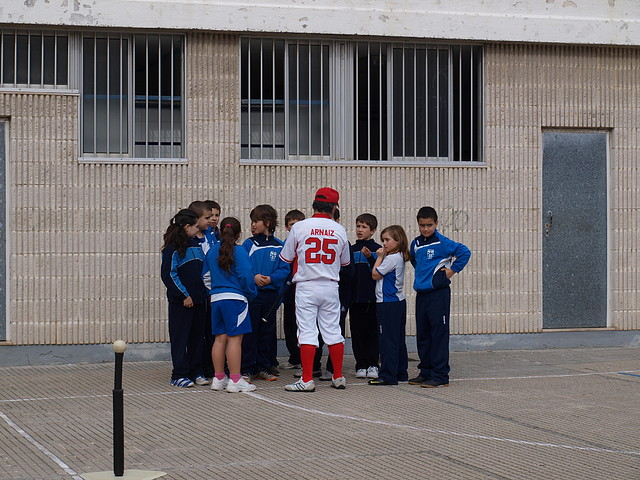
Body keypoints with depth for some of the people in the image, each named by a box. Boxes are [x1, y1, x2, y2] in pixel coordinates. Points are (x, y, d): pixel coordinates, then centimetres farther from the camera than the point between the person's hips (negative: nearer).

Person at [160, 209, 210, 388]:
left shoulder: (196, 245, 13)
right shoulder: (173, 248, -9)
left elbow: (205, 269, 22)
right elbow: (168, 275, -12)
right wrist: (184, 295, -14)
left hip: (199, 299, 7)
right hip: (181, 302, -7)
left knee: (197, 336, 10)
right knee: (180, 337, -2)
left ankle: (196, 372, 18)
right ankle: (179, 375, 3)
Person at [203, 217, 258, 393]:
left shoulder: (211, 251, 11)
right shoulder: (239, 251, -7)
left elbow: (205, 275, 15)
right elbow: (246, 275, -13)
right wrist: (251, 293, 2)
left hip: (215, 298, 6)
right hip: (235, 298, -6)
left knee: (220, 338, 11)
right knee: (235, 338, -5)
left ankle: (218, 378, 15)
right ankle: (235, 380, -6)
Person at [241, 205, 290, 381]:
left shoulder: (278, 246, 4)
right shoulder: (248, 244, 2)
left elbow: (285, 269, 1)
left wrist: (271, 278, -15)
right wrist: (253, 277, -18)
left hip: (271, 293, 2)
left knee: (268, 331, 8)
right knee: (250, 331, -2)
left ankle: (264, 367, 17)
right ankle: (248, 369, 3)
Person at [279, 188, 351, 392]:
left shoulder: (299, 227, -5)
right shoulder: (339, 230, 3)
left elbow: (287, 258, 3)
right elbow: (344, 262, 15)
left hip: (306, 287, -3)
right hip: (331, 286, 3)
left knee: (307, 332, -3)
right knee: (333, 332, 9)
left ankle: (307, 380, -6)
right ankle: (338, 377, 15)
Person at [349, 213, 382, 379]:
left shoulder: (377, 249, 0)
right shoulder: (352, 250, 12)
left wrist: (370, 257, -23)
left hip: (372, 297, -3)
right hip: (355, 297, 4)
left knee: (372, 331, -1)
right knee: (357, 333, 4)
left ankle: (373, 365, 5)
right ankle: (361, 366, 9)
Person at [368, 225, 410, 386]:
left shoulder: (392, 258, -15)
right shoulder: (400, 257, 14)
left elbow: (375, 274, -9)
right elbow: (380, 274, 17)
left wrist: (379, 257, -3)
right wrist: (382, 257, 8)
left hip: (388, 304, -10)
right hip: (398, 302, 10)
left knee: (387, 339, -8)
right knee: (398, 339, 13)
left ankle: (388, 375, -8)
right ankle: (401, 372, 19)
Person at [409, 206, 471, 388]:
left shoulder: (442, 242, -10)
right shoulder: (416, 243, 11)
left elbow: (465, 252, -18)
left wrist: (452, 270, -13)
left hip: (438, 293, -7)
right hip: (421, 293, 7)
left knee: (439, 334, -5)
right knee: (422, 334, 12)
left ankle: (440, 375, -3)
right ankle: (425, 372, 21)